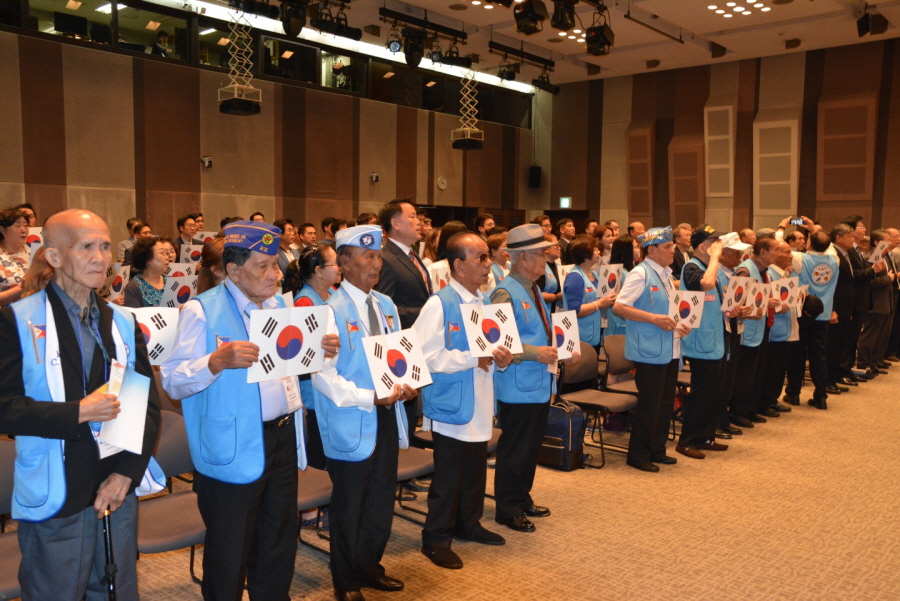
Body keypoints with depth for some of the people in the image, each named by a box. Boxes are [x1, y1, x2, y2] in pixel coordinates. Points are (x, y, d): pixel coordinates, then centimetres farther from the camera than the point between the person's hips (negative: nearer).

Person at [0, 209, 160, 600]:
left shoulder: (123, 323, 8)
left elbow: (148, 404, 6)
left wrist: (127, 472, -5)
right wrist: (76, 412, -21)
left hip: (118, 493, 4)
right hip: (55, 502, -4)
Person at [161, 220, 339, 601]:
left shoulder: (281, 305, 9)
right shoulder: (202, 310, -12)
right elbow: (172, 381, -16)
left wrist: (319, 353, -1)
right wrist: (217, 361, -33)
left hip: (283, 440, 6)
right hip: (232, 452, -6)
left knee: (279, 548, 20)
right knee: (230, 556, 8)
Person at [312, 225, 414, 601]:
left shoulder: (386, 306, 7)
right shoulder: (332, 311, -14)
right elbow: (323, 375, -18)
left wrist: (406, 385, -6)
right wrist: (369, 398, -24)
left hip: (387, 417, 6)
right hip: (351, 423, -6)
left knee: (382, 500, 17)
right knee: (349, 507, 9)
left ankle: (370, 568, 38)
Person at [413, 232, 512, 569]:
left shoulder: (484, 303, 10)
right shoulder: (439, 304, -15)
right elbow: (426, 356, -21)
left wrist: (502, 358, -2)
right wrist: (473, 359, -21)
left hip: (480, 405, 8)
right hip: (452, 405, -7)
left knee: (476, 470, 18)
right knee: (448, 478, 2)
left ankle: (469, 524, 36)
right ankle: (436, 539, 17)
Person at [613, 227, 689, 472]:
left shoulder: (666, 274, 14)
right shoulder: (640, 274, -11)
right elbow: (619, 306, -18)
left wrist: (681, 325, 3)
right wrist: (654, 318, -23)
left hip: (670, 349, 9)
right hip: (649, 351, -8)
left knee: (666, 404, 14)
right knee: (648, 405, -2)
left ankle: (657, 450, 27)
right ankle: (638, 454, 11)